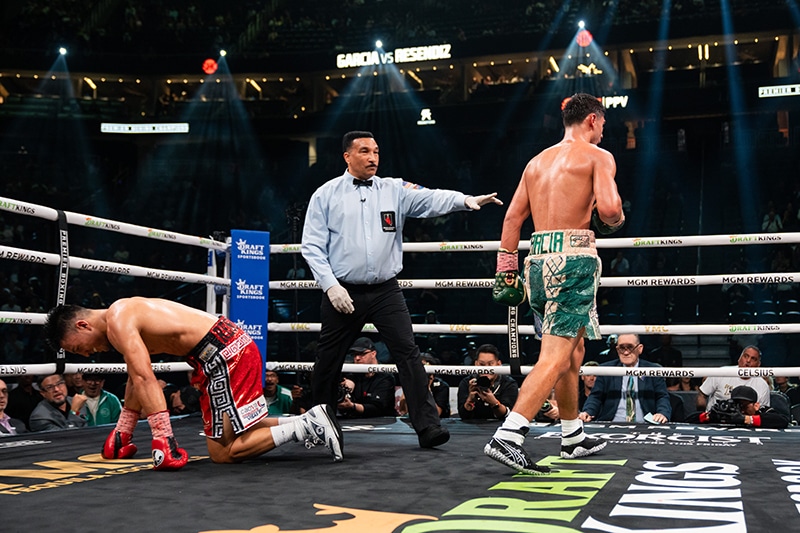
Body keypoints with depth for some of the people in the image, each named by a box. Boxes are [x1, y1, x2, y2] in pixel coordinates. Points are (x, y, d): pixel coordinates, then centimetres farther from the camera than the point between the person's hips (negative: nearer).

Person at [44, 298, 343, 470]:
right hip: (230, 345, 10)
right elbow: (136, 380, 31)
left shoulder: (117, 321, -10)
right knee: (236, 431, 21)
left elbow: (145, 380, -20)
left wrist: (164, 442, -23)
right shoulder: (127, 316, 21)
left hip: (225, 354, -10)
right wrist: (121, 433, 37)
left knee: (223, 453, -6)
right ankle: (309, 421, 13)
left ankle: (308, 427, -9)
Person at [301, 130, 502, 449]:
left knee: (408, 353, -9)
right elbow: (312, 246, -1)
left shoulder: (394, 189, 5)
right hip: (343, 293, -1)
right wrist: (330, 285, -11)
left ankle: (427, 425, -6)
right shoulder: (326, 195, 1)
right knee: (328, 361, 10)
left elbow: (429, 199, -11)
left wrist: (464, 200, -30)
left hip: (386, 292, 1)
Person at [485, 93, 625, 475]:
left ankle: (573, 437, 29)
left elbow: (513, 217, 14)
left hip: (538, 258, 8)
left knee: (573, 350, 20)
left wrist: (506, 269, 15)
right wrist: (615, 220, 8)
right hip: (574, 257, -7)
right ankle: (507, 437, -21)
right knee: (555, 356, -10)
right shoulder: (597, 156, 1)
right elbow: (608, 207, -16)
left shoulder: (537, 162, 19)